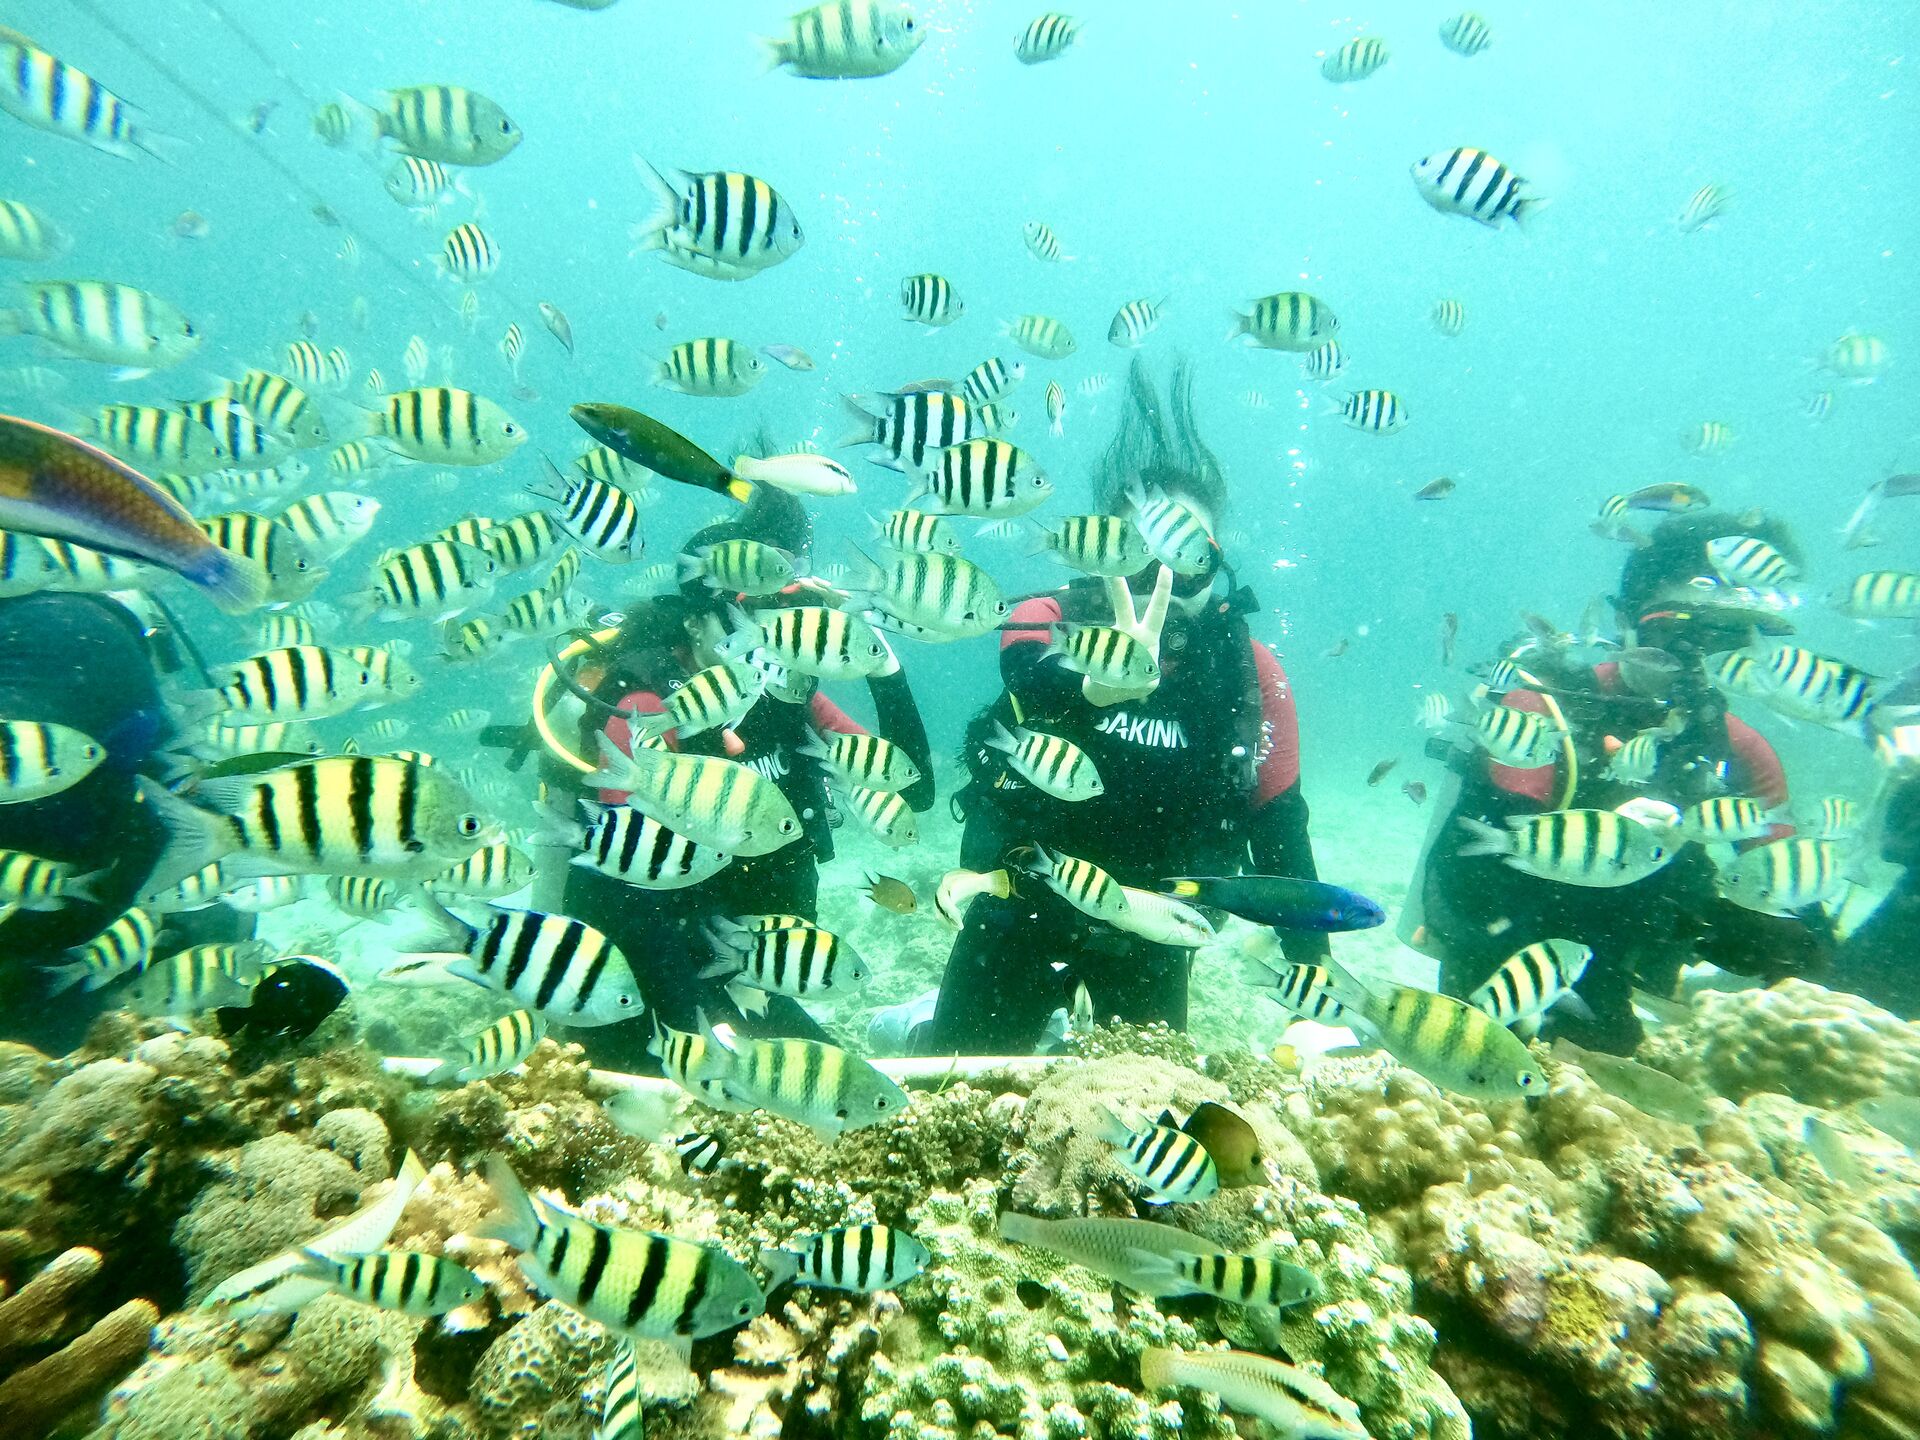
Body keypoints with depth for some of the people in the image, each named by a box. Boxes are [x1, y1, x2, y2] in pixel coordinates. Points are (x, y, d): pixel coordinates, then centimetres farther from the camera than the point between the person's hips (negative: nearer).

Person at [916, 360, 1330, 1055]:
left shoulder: (1251, 671, -10)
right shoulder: (1053, 622, -17)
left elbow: (1280, 824, -2)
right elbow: (1030, 674, -41)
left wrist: (1312, 965, -1)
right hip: (1028, 902, -2)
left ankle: (1050, 1029, 50)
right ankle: (934, 1031, 45)